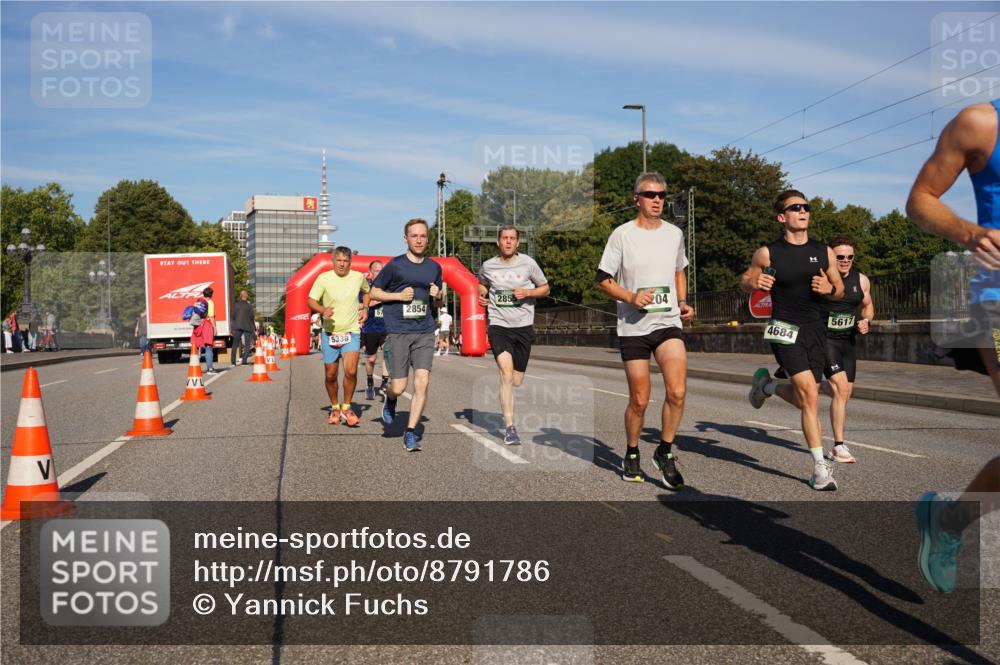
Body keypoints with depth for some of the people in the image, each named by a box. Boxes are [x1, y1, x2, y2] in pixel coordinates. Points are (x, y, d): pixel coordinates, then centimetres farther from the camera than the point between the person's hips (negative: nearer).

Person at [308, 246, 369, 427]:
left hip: (352, 332, 0)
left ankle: (346, 407, 4)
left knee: (351, 371, -17)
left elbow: (366, 291, 22)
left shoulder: (358, 277, 1)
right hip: (329, 332, 0)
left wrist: (365, 308, 6)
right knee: (330, 375, 6)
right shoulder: (323, 278, -7)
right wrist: (323, 310, -25)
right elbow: (311, 301, -5)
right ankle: (334, 407, 29)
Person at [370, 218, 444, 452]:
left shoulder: (434, 267, 11)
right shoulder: (395, 265, -1)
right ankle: (390, 400, 35)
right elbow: (374, 292, 6)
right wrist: (399, 295, -8)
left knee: (422, 383, -9)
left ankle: (410, 433, 2)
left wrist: (438, 296, 0)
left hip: (425, 333, 3)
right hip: (397, 333, -3)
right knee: (399, 387, -2)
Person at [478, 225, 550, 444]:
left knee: (516, 381, 9)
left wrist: (527, 292, -8)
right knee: (506, 372, -20)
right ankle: (509, 427, -17)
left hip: (523, 326, 1)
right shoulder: (488, 266, 5)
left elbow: (544, 288, 10)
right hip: (499, 325, -1)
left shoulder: (528, 263, 1)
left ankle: (506, 412, 42)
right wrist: (481, 295, 5)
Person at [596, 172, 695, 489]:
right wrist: (631, 297, -17)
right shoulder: (622, 234, -3)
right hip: (633, 327, -2)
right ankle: (632, 455, 27)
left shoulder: (674, 234, 9)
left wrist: (682, 302, 8)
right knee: (639, 400, 2)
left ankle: (665, 452, 4)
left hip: (669, 323, 3)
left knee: (677, 391, -16)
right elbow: (603, 280, -1)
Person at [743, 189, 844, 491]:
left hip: (816, 330, 5)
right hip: (786, 329, -5)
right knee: (810, 395, -16)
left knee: (804, 400, 8)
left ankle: (767, 385, 40)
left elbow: (840, 289, 14)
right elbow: (744, 281, 9)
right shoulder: (767, 253, -3)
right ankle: (820, 467, -8)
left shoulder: (824, 252, 6)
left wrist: (829, 288, -9)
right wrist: (754, 283, -14)